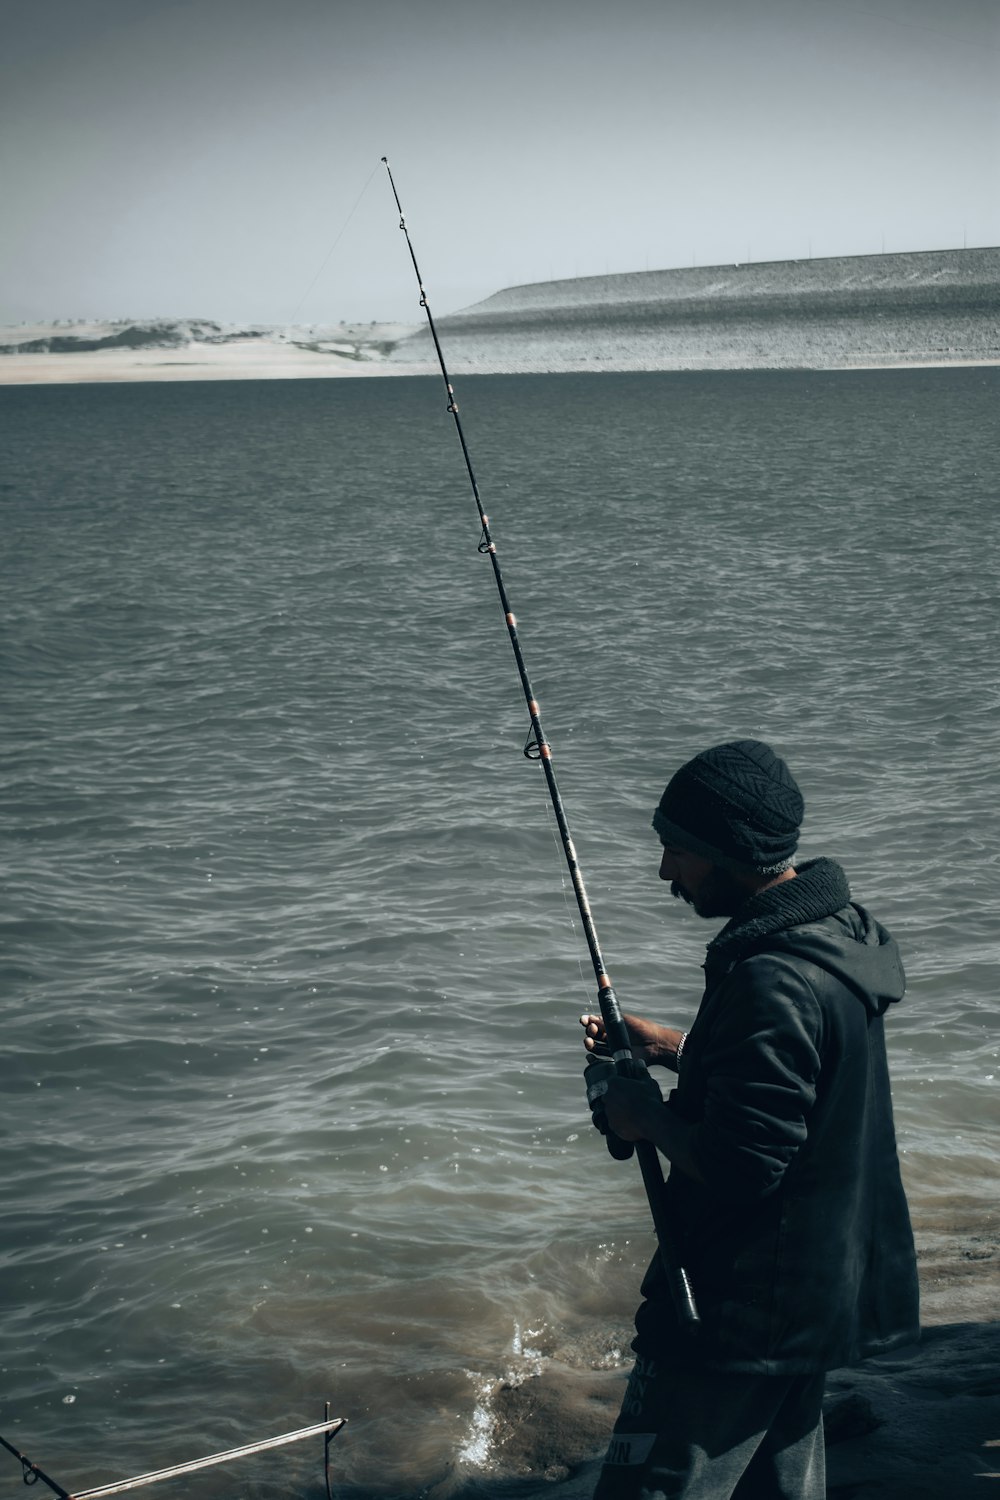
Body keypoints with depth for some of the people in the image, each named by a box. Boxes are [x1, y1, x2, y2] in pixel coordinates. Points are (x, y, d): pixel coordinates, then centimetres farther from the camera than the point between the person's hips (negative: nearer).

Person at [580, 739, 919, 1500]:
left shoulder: (773, 982, -26)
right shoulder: (838, 930, 5)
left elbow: (739, 1166, -28)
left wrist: (647, 1116, -11)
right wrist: (678, 1050, 9)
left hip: (743, 1309, -10)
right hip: (823, 1290, 10)